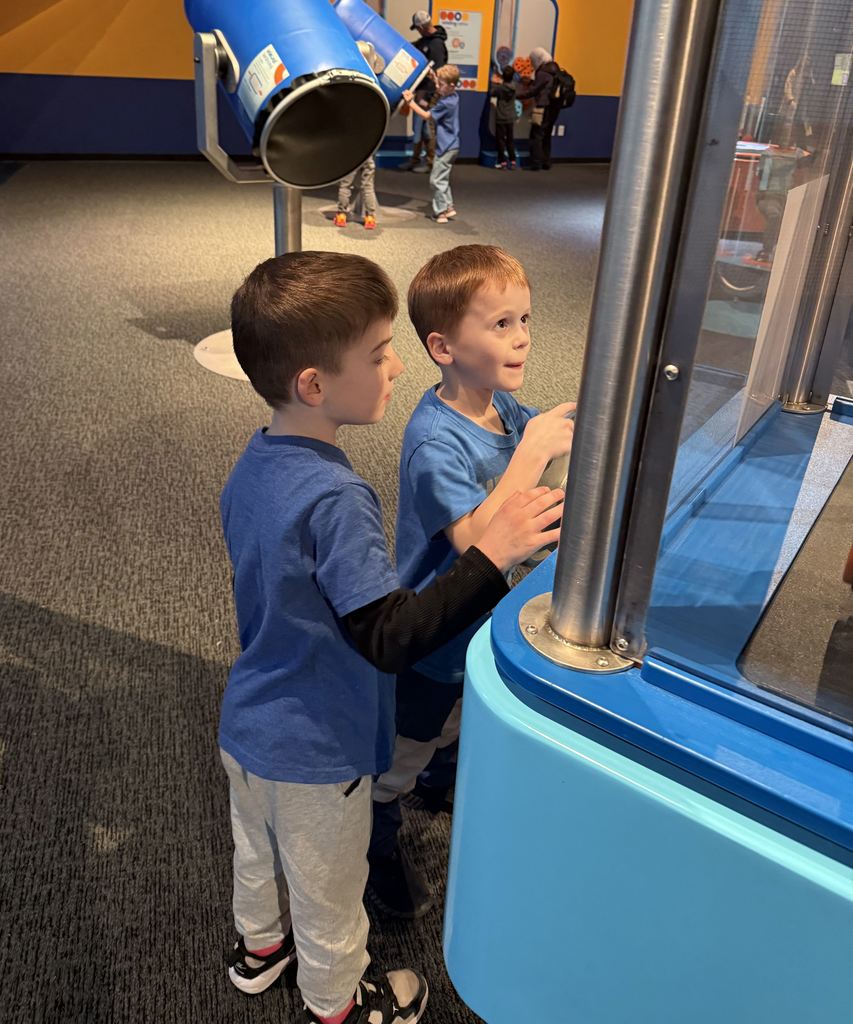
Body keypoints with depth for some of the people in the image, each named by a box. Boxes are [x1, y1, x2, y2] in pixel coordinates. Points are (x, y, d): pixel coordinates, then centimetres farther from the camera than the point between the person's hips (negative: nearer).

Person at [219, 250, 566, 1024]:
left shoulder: (253, 465, -7)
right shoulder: (335, 501, -34)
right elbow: (391, 639, -34)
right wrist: (494, 553, -37)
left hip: (248, 726, 8)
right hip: (315, 753, -7)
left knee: (258, 850, 32)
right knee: (328, 892, 20)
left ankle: (259, 945, 58)